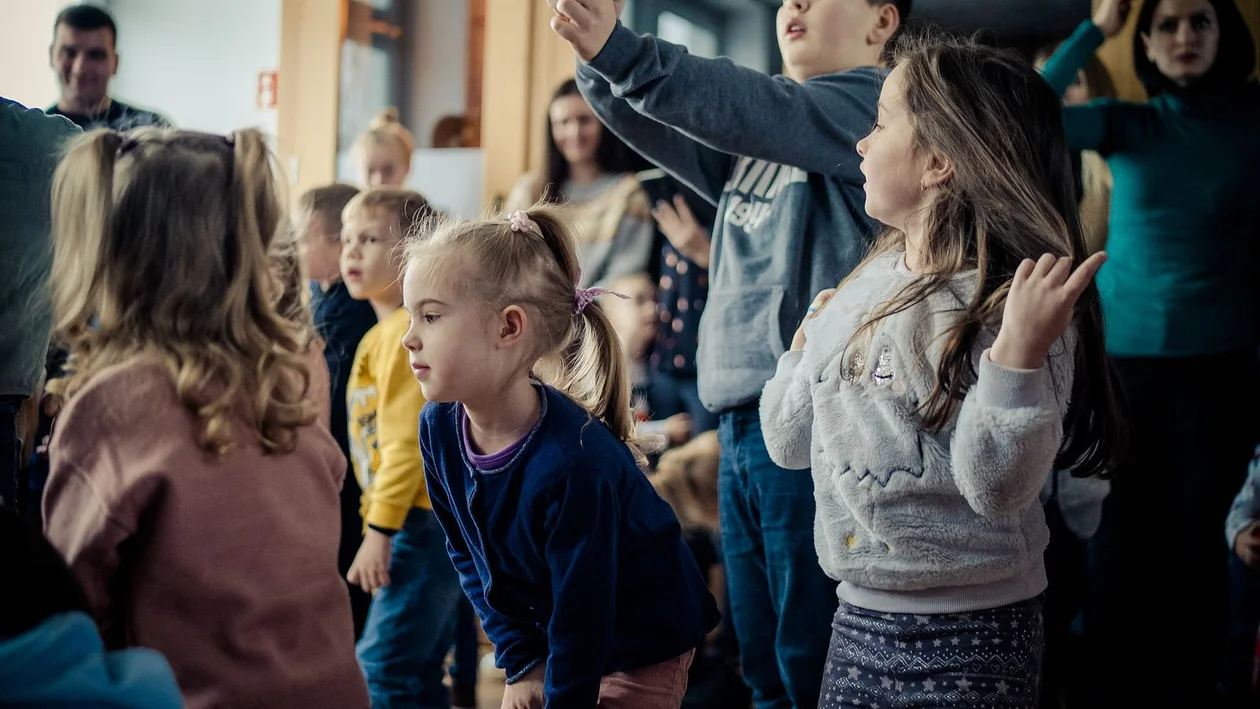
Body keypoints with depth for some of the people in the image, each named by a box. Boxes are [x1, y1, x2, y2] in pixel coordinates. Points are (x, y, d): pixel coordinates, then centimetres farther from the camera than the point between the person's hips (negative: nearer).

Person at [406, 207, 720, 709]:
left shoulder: (571, 465, -34)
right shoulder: (438, 428, -13)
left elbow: (581, 630, -25)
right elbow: (467, 555, 2)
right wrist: (522, 661, -2)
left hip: (642, 651, -6)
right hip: (546, 634, 6)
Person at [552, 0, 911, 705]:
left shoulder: (869, 102, -5)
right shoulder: (752, 143, 18)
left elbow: (751, 107, -21)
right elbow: (657, 128, 6)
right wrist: (597, 57, -14)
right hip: (739, 417, 8)